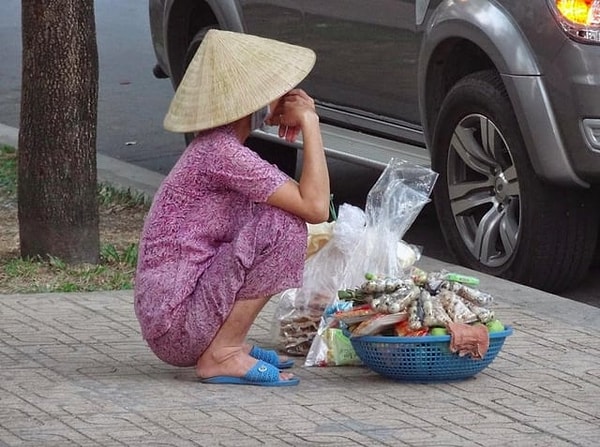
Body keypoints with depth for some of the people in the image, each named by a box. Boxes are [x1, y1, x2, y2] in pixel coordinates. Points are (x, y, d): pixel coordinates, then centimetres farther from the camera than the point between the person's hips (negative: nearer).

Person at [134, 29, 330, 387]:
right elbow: (315, 207, -22)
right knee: (283, 225, -20)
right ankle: (223, 355, -13)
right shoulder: (223, 153, -18)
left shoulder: (217, 146, 12)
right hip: (176, 321, -10)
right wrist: (310, 122, -13)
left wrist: (300, 117, 5)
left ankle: (228, 343, 14)